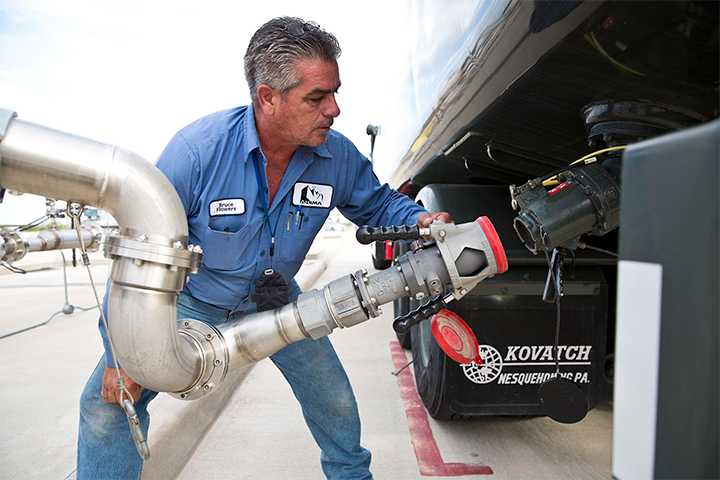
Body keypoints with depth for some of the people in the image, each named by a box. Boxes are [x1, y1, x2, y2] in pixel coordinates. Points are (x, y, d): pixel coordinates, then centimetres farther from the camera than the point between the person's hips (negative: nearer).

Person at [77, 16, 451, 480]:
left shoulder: (338, 156, -19)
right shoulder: (198, 147, -29)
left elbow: (377, 202, 2)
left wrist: (417, 219, -22)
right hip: (192, 301, -2)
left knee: (335, 403, 9)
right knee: (109, 403, -7)